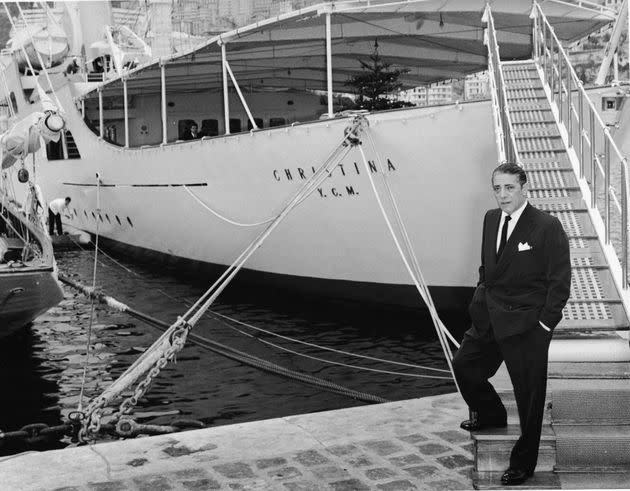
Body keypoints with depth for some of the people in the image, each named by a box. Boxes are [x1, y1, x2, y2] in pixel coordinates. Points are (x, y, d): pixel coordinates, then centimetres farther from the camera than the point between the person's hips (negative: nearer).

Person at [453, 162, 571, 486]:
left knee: (529, 396, 5)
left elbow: (560, 281, -13)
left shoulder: (547, 227, -15)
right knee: (463, 364, 15)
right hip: (490, 318, 7)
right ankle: (490, 414, 43)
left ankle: (523, 464, 22)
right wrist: (481, 301, 8)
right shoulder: (491, 219, 5)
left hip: (527, 327, -7)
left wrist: (544, 324, -14)